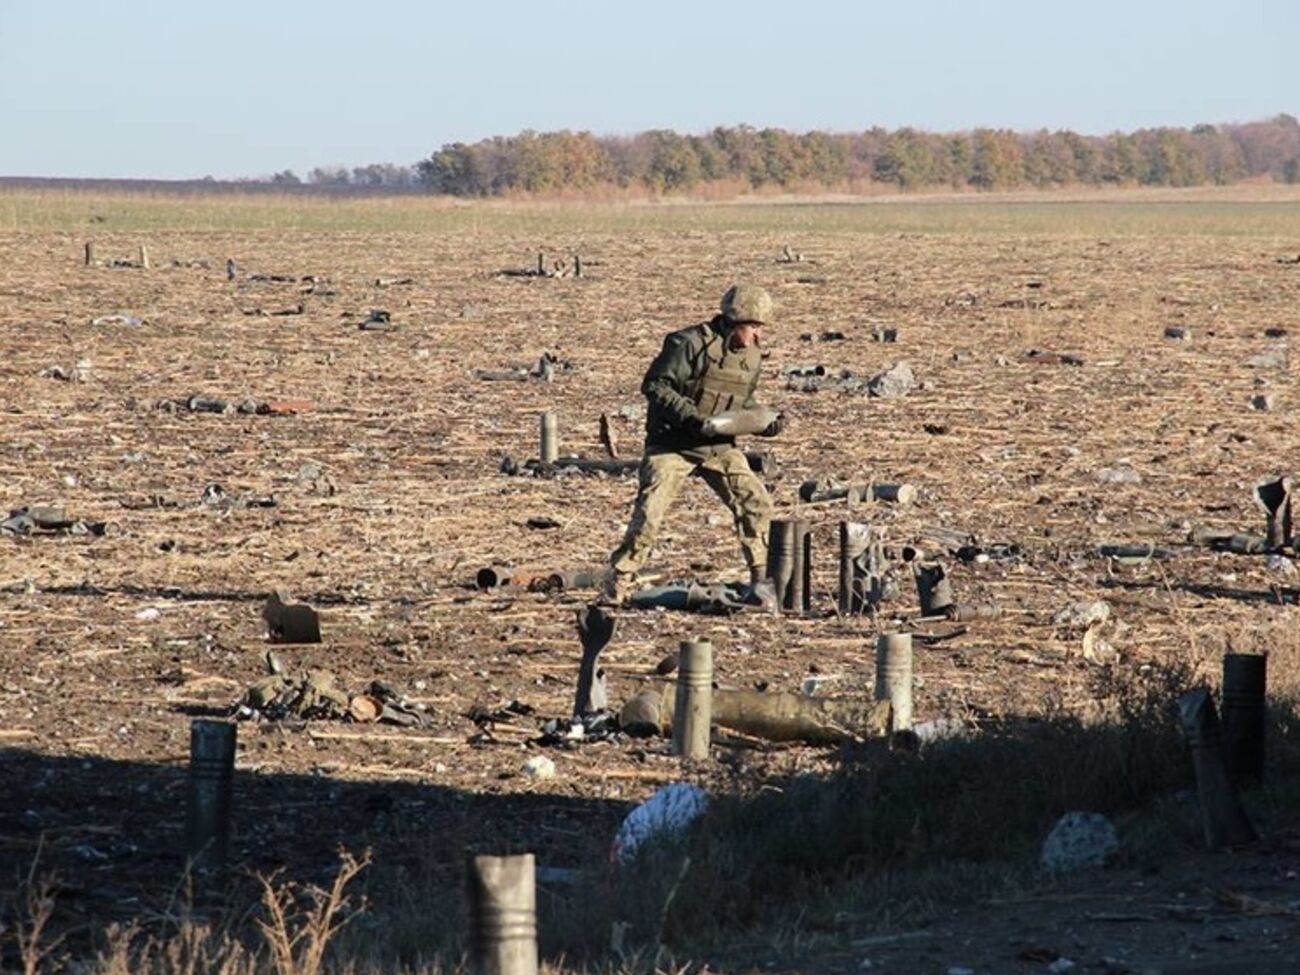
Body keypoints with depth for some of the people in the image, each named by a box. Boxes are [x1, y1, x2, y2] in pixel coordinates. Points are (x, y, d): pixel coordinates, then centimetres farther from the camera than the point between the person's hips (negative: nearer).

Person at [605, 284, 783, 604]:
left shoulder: (751, 357, 5)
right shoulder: (692, 344, -17)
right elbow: (654, 386, -18)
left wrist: (764, 422, -3)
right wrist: (692, 417, -28)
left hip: (718, 445, 6)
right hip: (673, 443, -6)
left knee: (756, 503, -4)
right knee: (649, 513, -13)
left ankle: (763, 577, 8)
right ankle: (619, 583, -3)